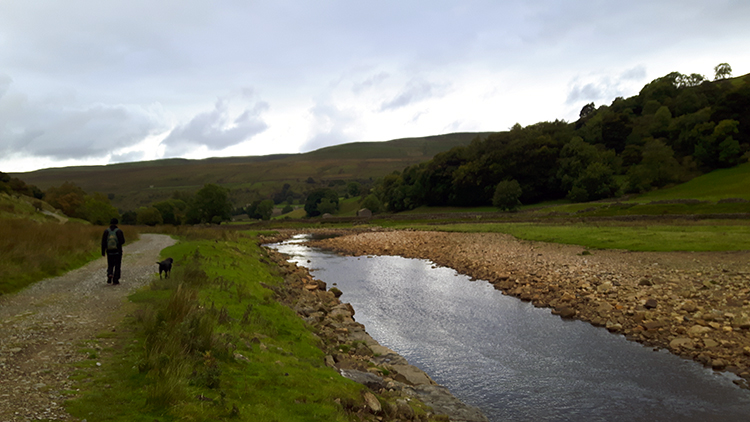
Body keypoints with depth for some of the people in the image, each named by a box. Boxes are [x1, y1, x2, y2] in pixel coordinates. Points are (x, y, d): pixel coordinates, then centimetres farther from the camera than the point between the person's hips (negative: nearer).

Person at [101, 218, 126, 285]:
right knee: (117, 266, 7)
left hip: (109, 252, 2)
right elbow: (122, 241, -14)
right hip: (118, 251, -2)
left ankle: (109, 274, -13)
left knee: (110, 266, 16)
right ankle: (115, 281, 5)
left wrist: (103, 251, -1)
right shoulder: (119, 231, -9)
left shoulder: (106, 231, -2)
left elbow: (103, 242, -6)